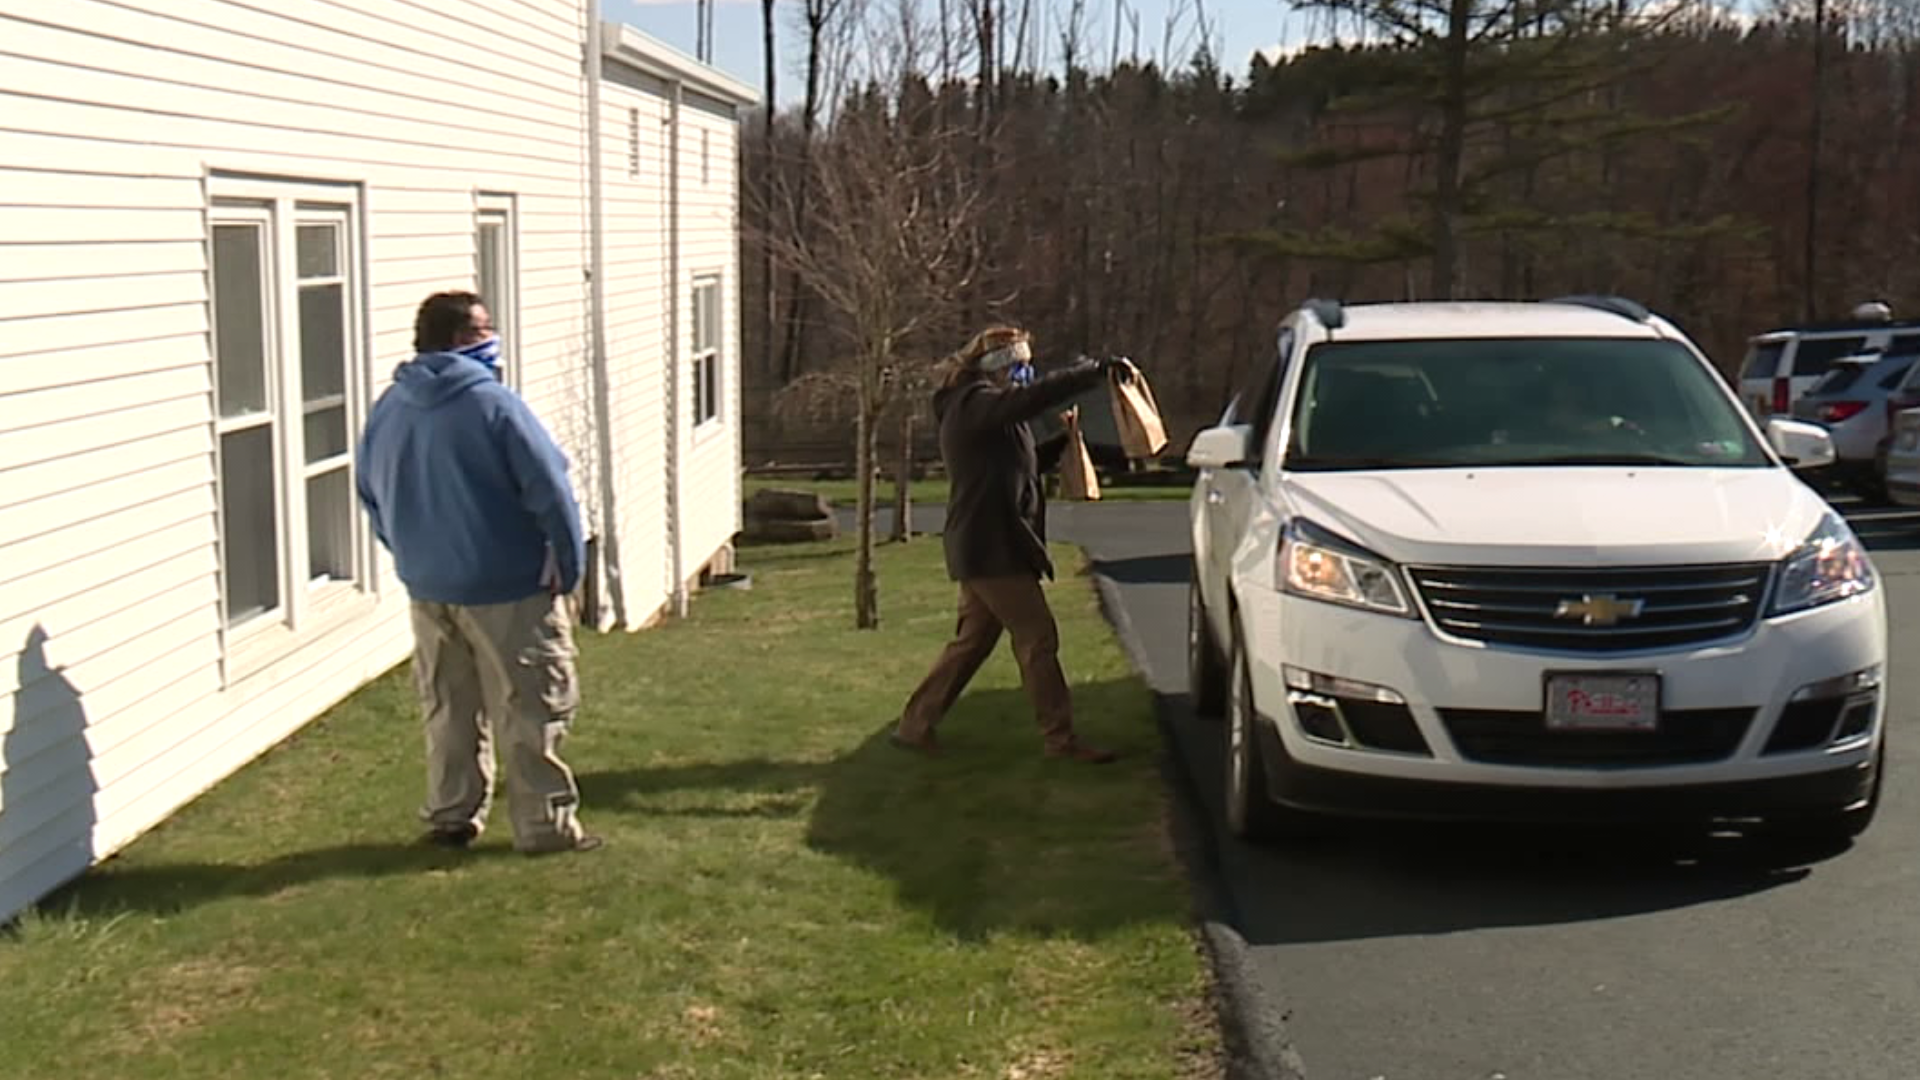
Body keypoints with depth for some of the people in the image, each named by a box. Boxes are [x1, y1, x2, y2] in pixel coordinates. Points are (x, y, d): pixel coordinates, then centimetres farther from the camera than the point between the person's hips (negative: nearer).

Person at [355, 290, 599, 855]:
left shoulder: (387, 410, 4)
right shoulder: (493, 404, -16)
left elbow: (371, 496, 15)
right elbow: (550, 490, -16)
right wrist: (569, 565, -5)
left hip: (427, 587, 6)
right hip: (507, 586, -6)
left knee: (449, 710, 18)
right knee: (530, 709, 3)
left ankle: (450, 817, 24)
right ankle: (545, 824, 6)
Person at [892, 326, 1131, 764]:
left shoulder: (982, 409, 19)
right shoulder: (973, 404, -14)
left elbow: (1015, 461, 29)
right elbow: (1035, 397, -30)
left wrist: (1061, 444, 15)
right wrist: (1095, 370, -26)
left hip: (985, 546, 10)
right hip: (992, 547, -10)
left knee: (973, 640, 14)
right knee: (1037, 637, -6)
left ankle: (915, 725, 17)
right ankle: (1059, 737, -2)